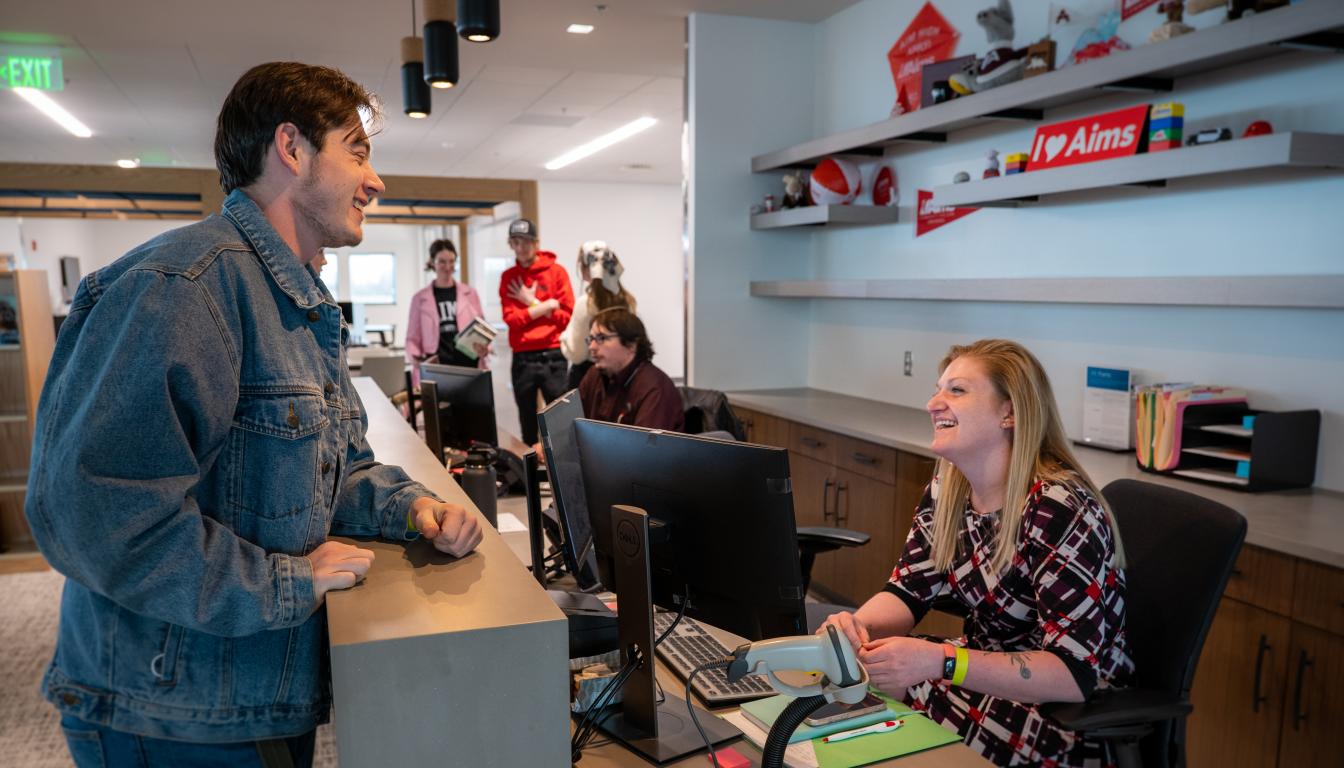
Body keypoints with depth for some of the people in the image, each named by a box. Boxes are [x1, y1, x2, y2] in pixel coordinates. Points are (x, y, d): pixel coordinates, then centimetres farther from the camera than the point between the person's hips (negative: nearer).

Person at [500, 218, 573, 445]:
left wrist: (532, 303, -5)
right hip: (522, 358, 2)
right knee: (528, 421, 7)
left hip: (553, 356, -2)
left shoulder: (556, 271, 1)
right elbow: (511, 319, -3)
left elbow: (567, 317, -4)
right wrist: (545, 306, -10)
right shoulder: (508, 277, 7)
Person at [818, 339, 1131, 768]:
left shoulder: (1061, 510, -25)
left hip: (1076, 715, -6)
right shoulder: (947, 492, -3)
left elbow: (1075, 674, -27)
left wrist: (940, 662, -38)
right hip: (989, 667, 6)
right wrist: (855, 626, -22)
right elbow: (907, 593, 0)